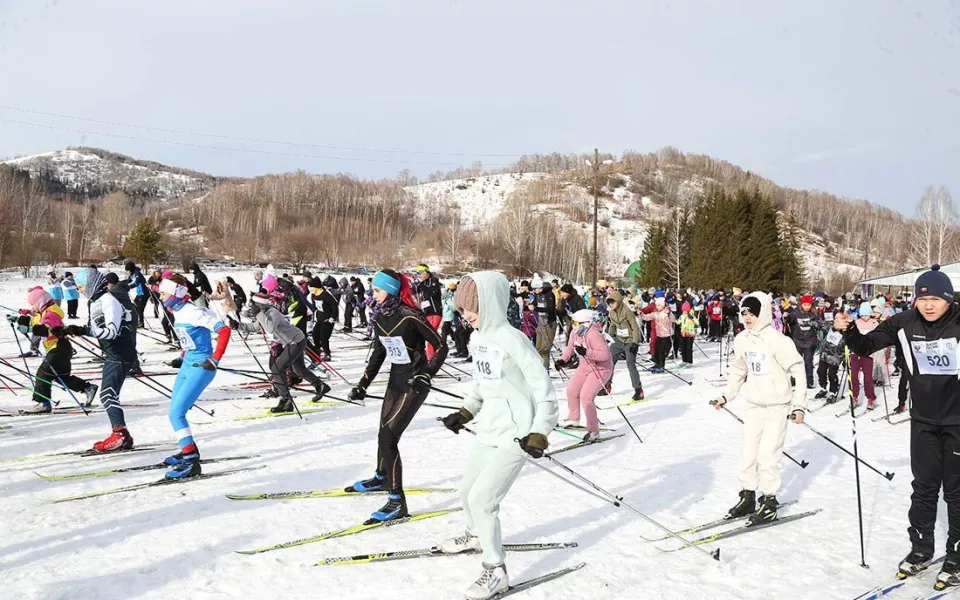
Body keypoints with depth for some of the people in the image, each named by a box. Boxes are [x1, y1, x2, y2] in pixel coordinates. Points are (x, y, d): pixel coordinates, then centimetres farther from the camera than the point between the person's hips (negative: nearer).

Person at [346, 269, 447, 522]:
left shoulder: (410, 316, -22)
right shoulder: (380, 318, 0)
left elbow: (441, 347, -16)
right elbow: (378, 353, 12)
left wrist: (426, 375, -23)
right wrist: (363, 384, 8)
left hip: (415, 383, -8)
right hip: (395, 379, 8)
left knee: (388, 436, -14)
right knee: (384, 432, 21)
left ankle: (397, 501, -8)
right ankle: (381, 478, 48)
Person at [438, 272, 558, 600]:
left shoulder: (512, 340, -20)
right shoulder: (479, 338, 4)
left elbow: (543, 388, -18)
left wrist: (539, 434, -23)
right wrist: (465, 413, 14)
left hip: (515, 434, -9)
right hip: (488, 431, 9)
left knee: (482, 499, -12)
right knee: (467, 492, 20)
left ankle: (496, 571, 3)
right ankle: (476, 536, 50)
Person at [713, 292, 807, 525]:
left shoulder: (776, 340, -17)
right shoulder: (742, 340, 2)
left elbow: (798, 370, -14)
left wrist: (799, 405, -17)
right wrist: (726, 396, 18)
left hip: (777, 406, -6)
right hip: (754, 405, 6)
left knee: (767, 454, -5)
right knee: (748, 452, 9)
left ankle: (769, 501, 7)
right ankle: (747, 497, 21)